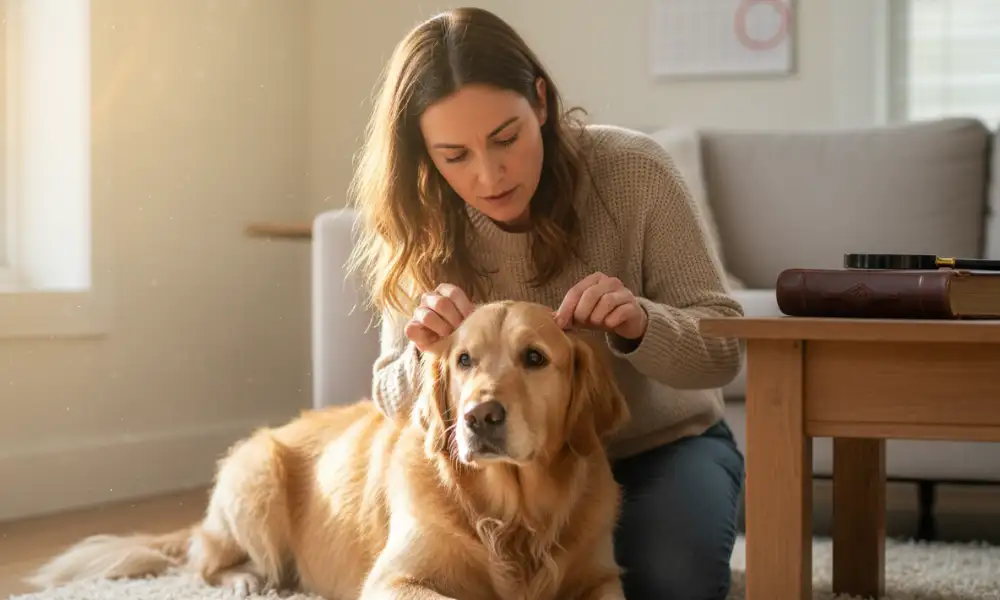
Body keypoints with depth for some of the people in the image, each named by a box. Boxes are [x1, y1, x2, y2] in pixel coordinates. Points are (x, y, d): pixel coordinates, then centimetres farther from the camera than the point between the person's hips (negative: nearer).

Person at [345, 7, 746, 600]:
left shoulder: (633, 172, -22)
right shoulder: (421, 228, -14)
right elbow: (400, 401, -7)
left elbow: (725, 346, -17)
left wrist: (641, 324, -40)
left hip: (665, 442, -2)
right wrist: (428, 356, -32)